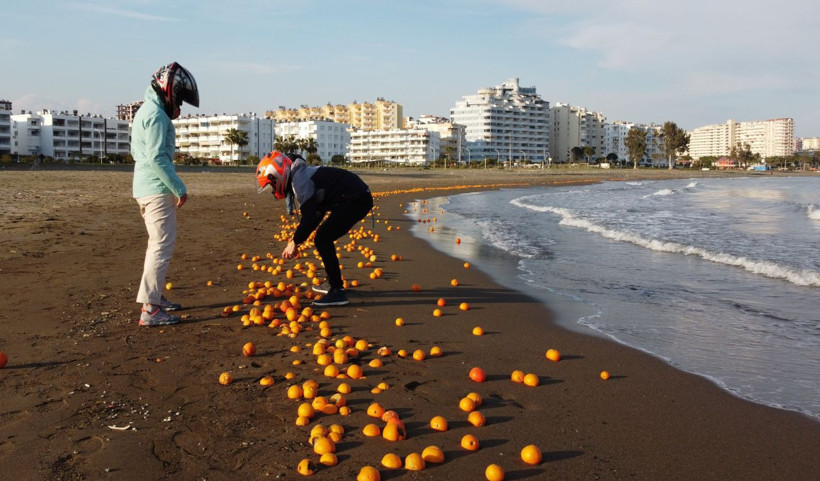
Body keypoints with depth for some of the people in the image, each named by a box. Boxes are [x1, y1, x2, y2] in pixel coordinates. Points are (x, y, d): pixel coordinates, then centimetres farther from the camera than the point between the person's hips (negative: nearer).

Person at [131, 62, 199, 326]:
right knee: (162, 247, -9)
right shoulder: (157, 115, -15)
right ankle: (149, 309, -8)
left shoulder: (146, 111, 18)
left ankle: (155, 297, 30)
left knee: (157, 244, 19)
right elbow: (157, 158, -21)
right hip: (158, 191, -10)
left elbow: (137, 152, 22)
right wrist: (179, 188, -16)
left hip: (145, 189, 10)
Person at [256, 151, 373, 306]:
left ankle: (337, 292, -9)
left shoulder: (299, 180, -15)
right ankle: (334, 283, 27)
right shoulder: (302, 174, 17)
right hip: (358, 198, 10)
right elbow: (316, 212, 22)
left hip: (356, 200, -10)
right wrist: (297, 237, 17)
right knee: (324, 238, 18)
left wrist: (295, 242, -7)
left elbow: (308, 217, -20)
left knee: (322, 240, -10)